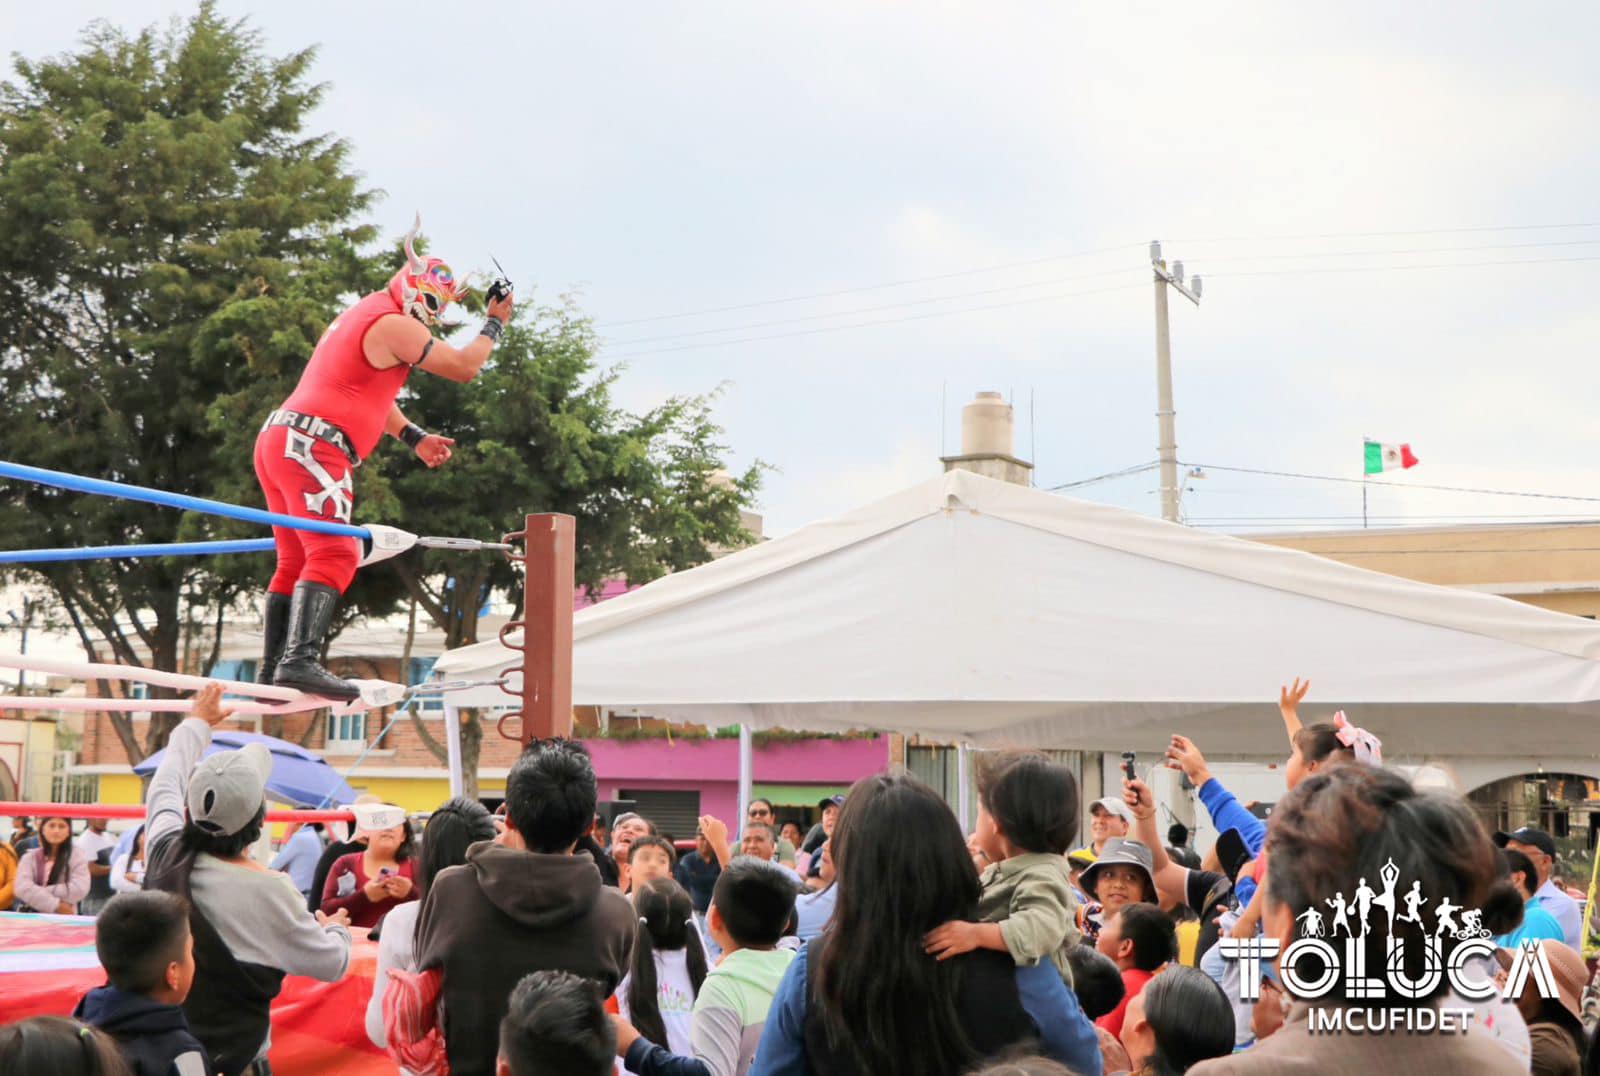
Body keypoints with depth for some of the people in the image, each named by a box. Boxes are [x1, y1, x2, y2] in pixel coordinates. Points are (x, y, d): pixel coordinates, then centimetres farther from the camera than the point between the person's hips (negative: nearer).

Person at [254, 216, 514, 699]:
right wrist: (495, 325, 13)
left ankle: (272, 669, 16)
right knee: (334, 555, -19)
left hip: (277, 441, 10)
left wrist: (414, 438, 21)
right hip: (312, 448, -10)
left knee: (295, 561, 14)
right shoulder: (394, 324, -8)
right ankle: (300, 660, -33)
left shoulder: (361, 314, 24)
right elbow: (463, 368, -3)